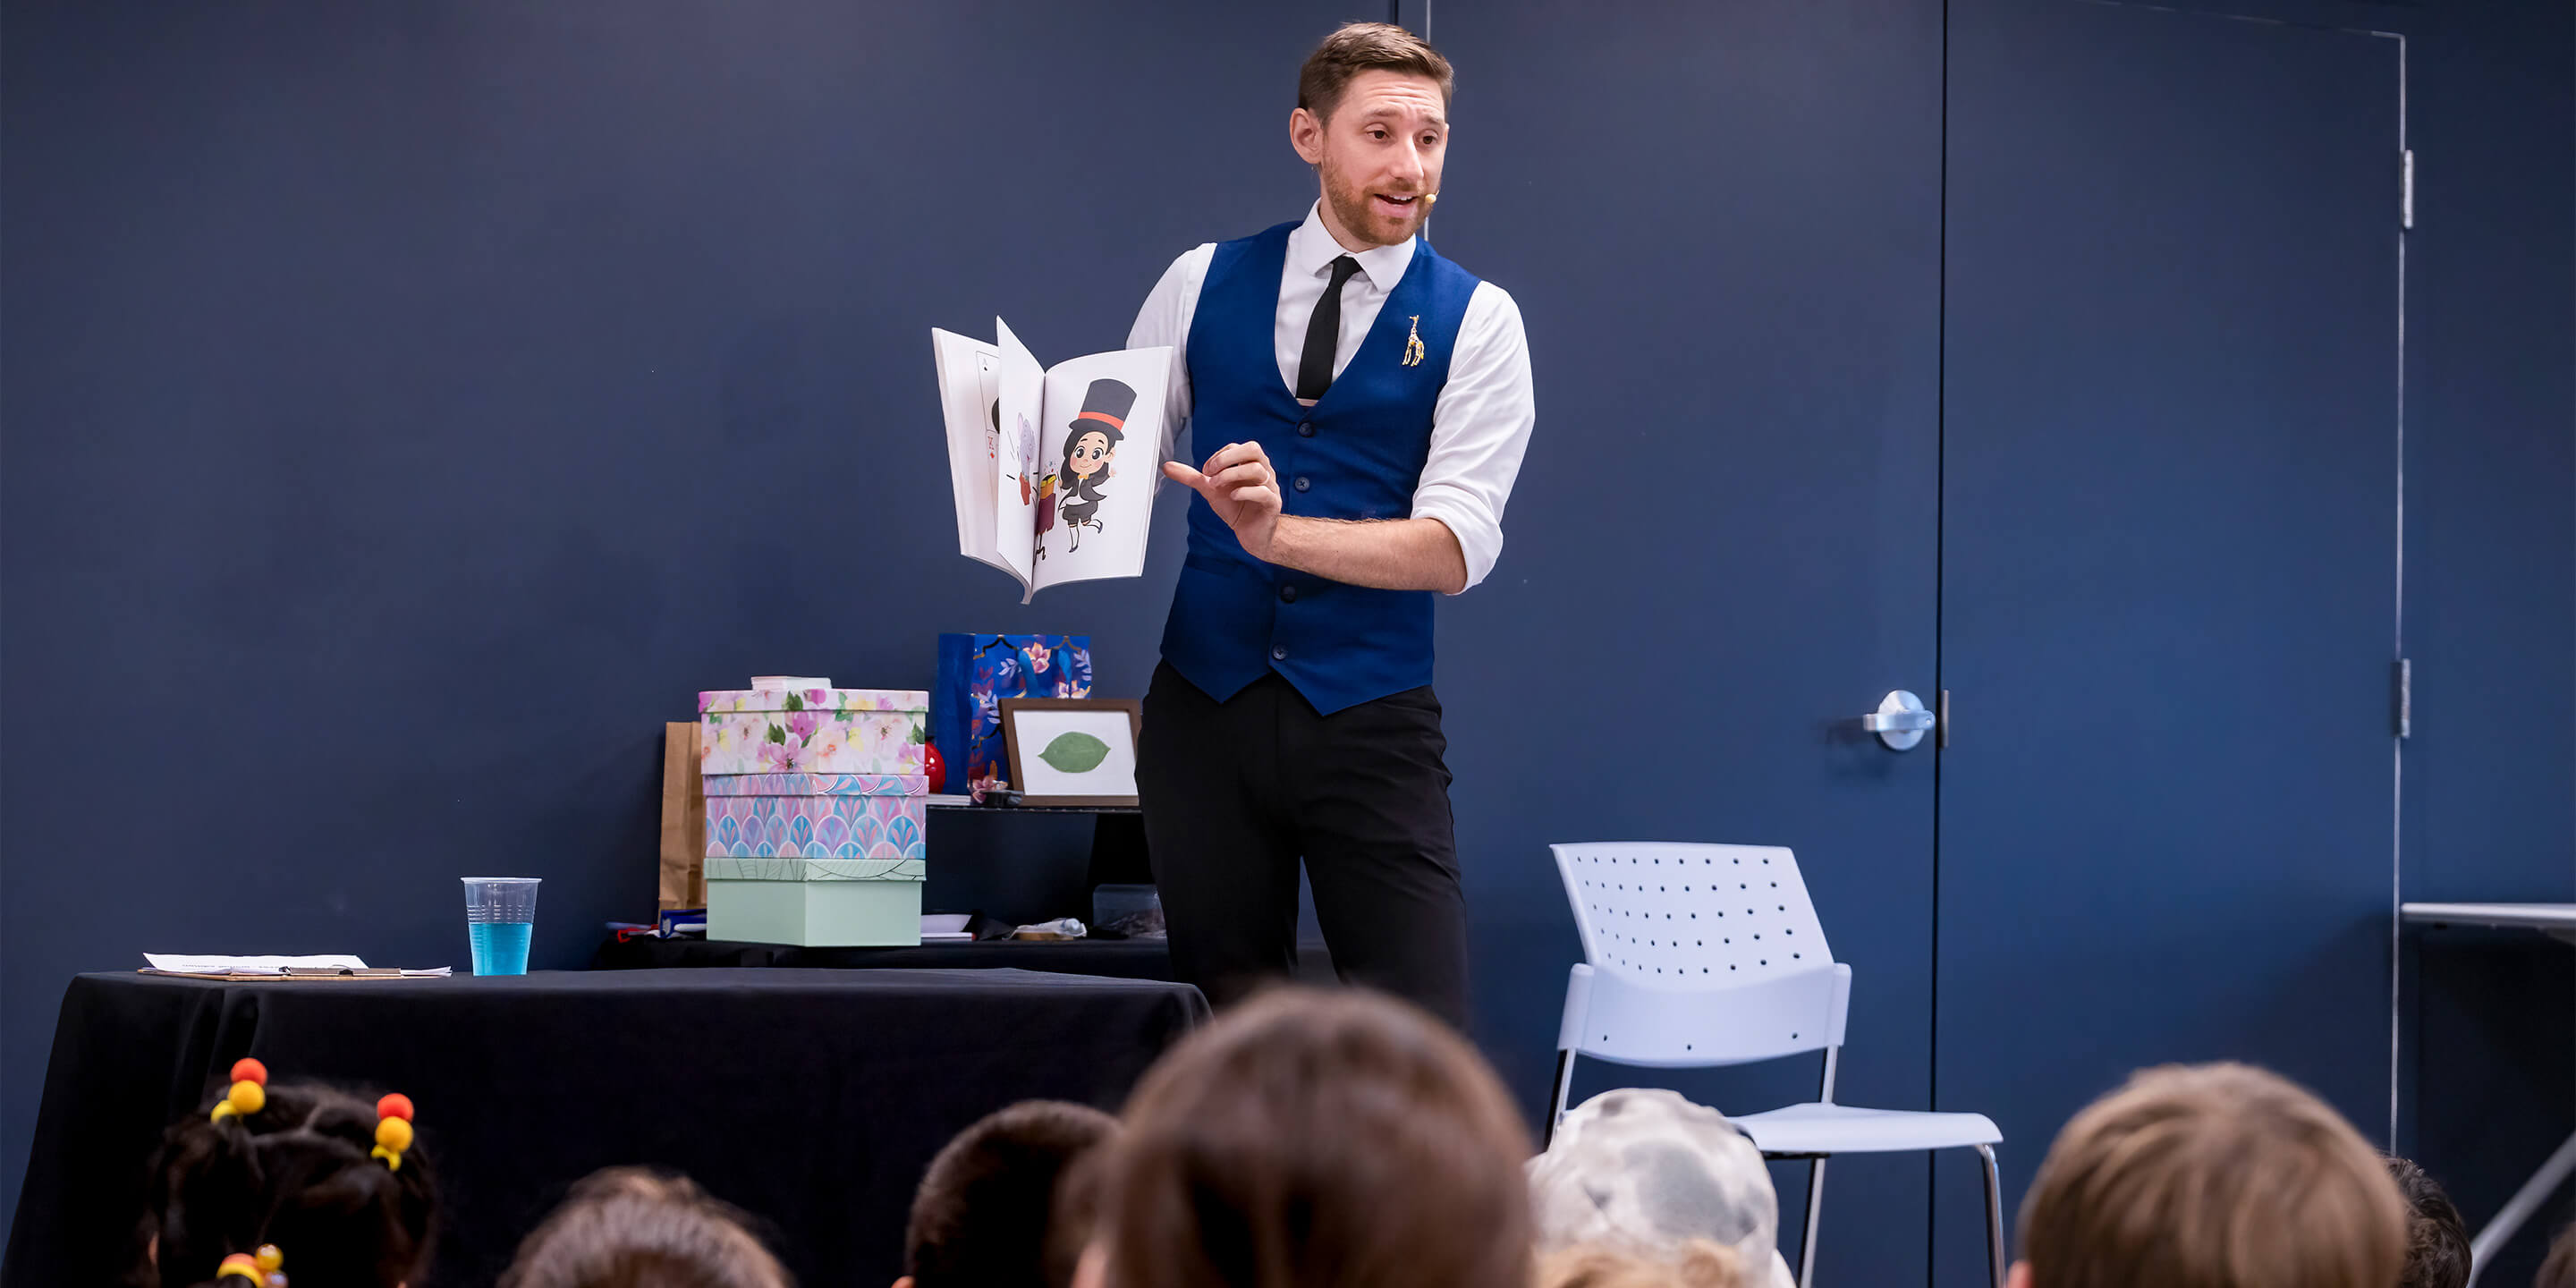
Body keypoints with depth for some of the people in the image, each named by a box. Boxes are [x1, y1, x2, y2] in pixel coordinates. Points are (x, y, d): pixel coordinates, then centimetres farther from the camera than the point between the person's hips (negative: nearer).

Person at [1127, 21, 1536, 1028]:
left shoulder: (1474, 321, 0)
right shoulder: (1202, 285, 7)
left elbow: (1459, 546, -10)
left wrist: (1279, 533, -25)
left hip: (1372, 717, -2)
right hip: (1204, 706, 2)